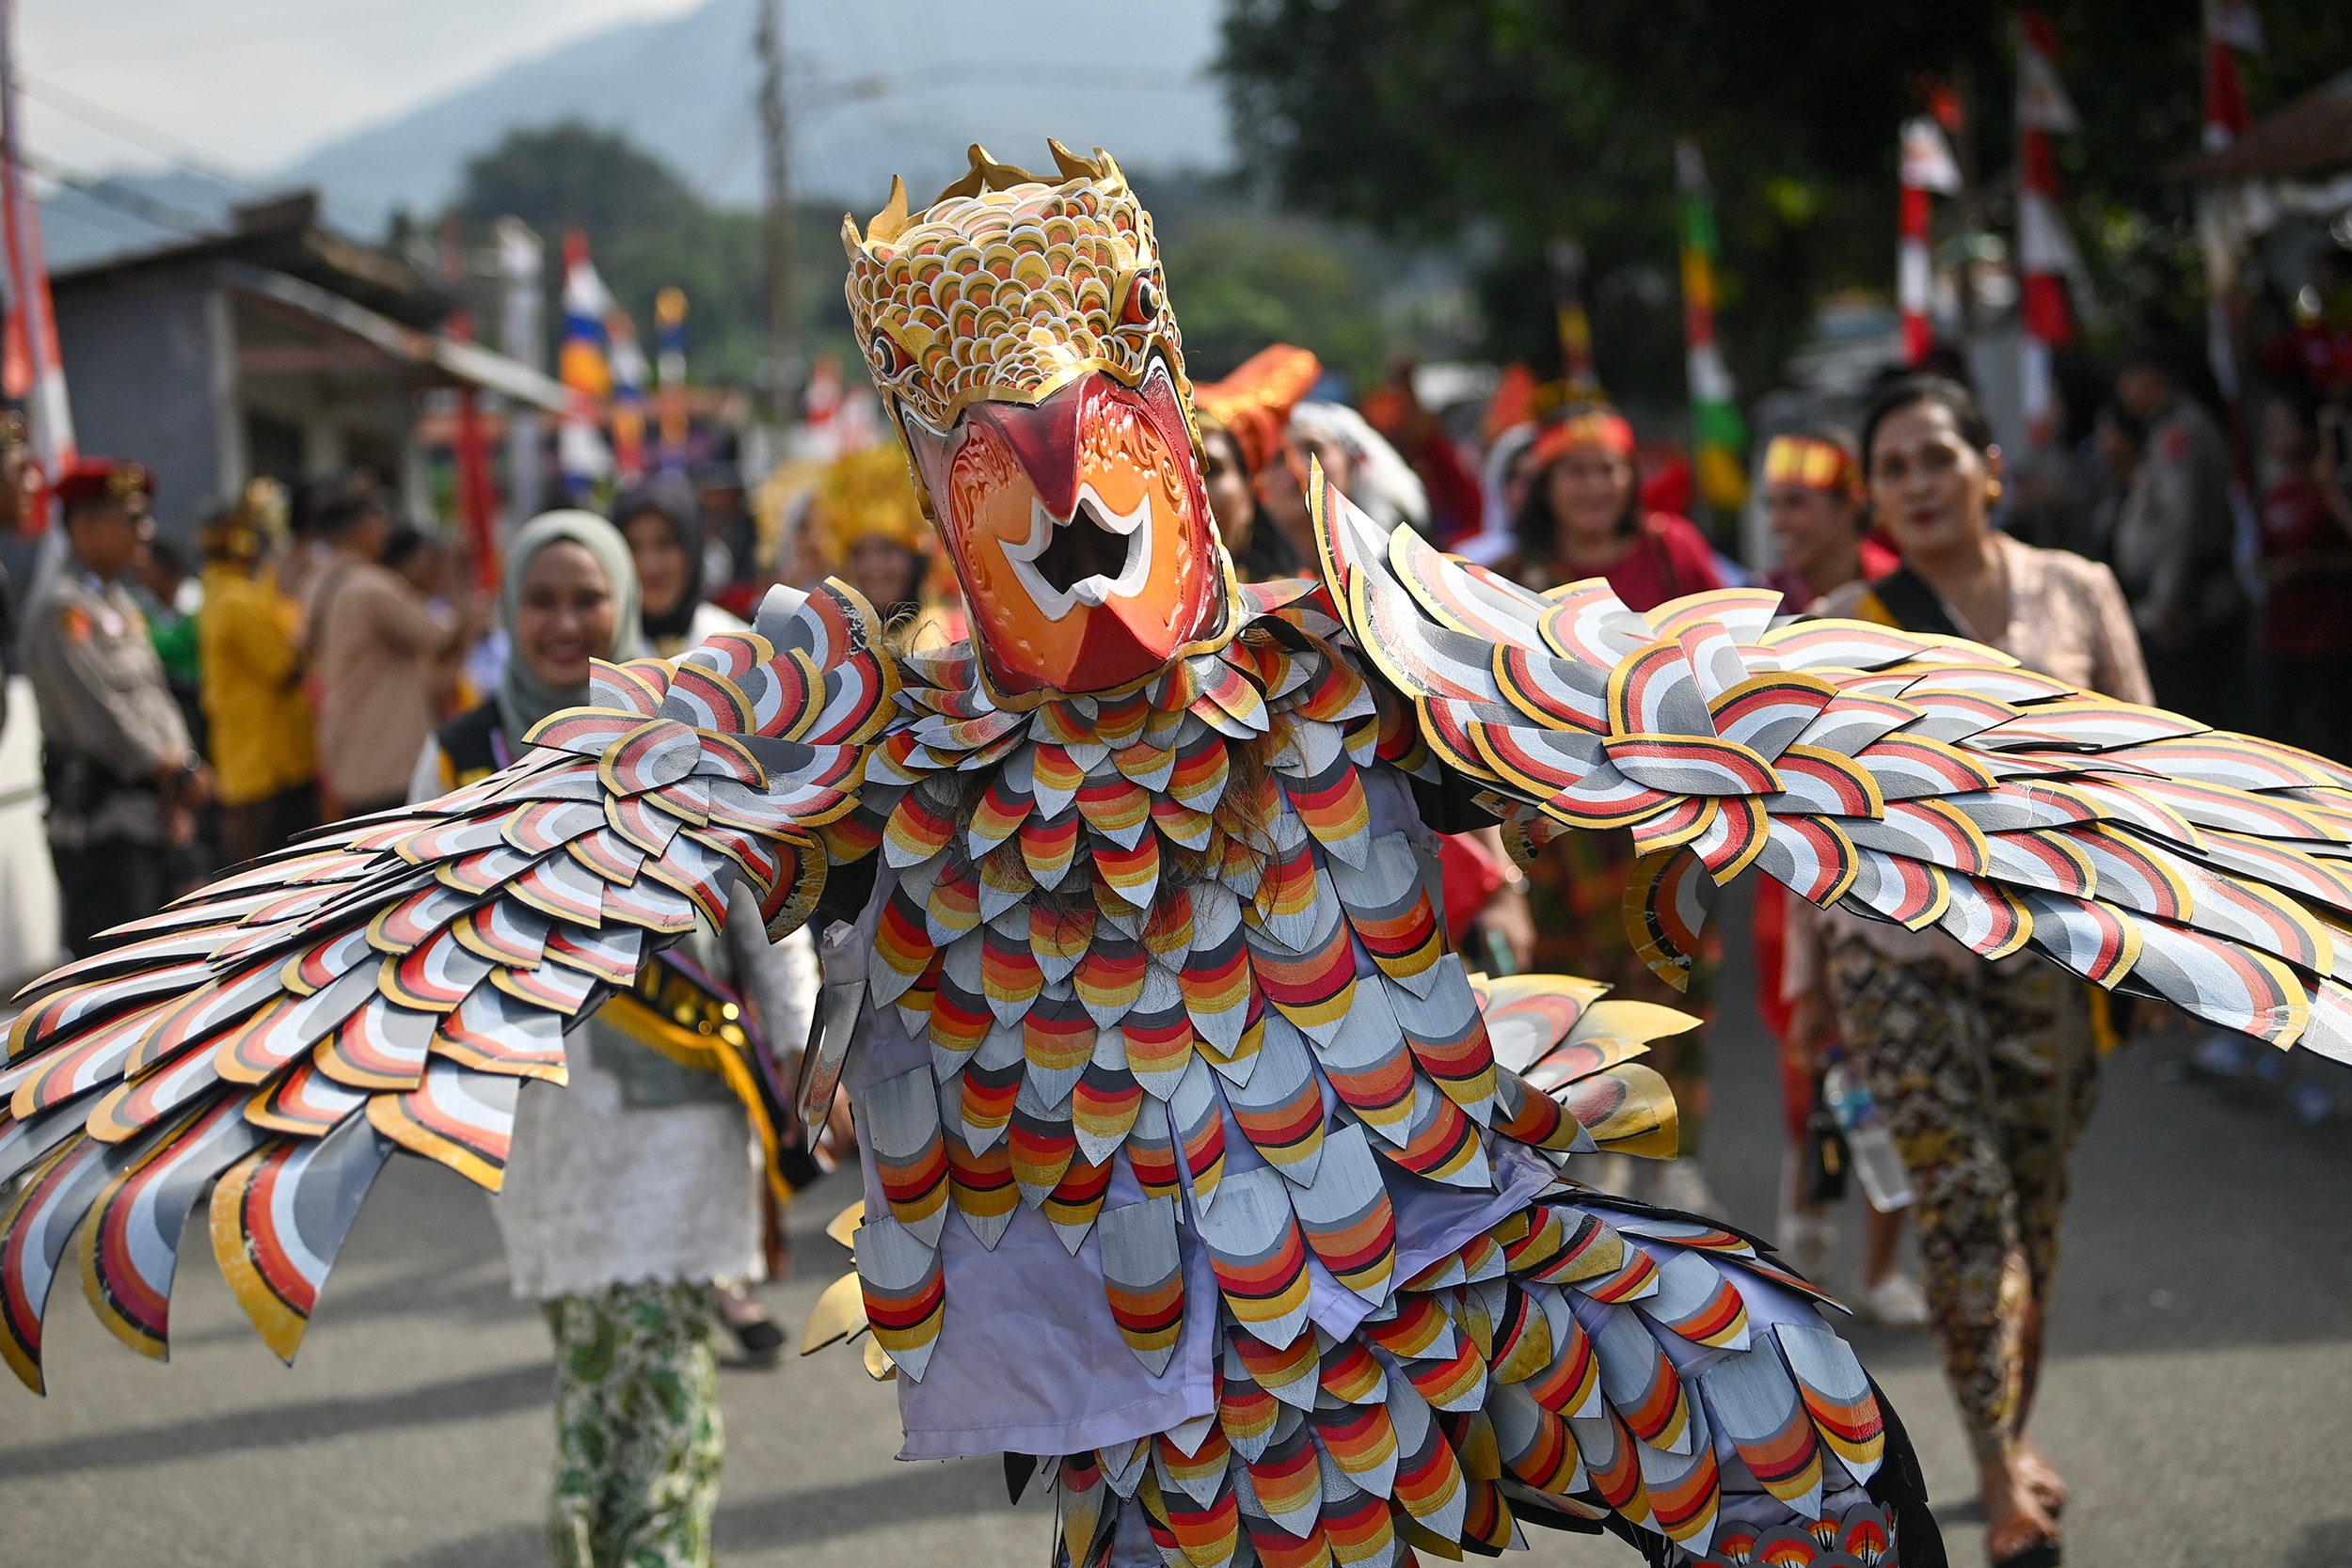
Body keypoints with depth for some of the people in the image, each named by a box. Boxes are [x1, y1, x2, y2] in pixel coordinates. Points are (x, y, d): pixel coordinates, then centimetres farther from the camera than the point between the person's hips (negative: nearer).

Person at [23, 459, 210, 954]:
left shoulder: (119, 603, 18)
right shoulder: (63, 607, -13)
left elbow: (154, 695, 18)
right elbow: (96, 713, -18)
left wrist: (183, 770, 2)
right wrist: (173, 773, -11)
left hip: (150, 815, 10)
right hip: (99, 815, -10)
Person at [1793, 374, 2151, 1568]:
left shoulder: (2076, 594, 3)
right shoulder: (1843, 629, 1)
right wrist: (1806, 966, 8)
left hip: (2045, 940, 2)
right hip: (1897, 947, -1)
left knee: (2033, 1204, 8)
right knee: (1961, 1199, -10)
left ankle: (2012, 1434, 26)